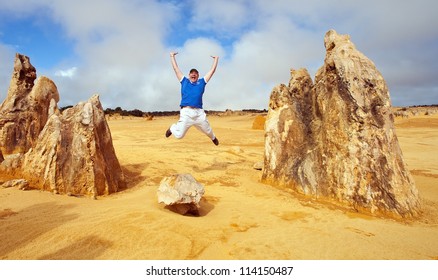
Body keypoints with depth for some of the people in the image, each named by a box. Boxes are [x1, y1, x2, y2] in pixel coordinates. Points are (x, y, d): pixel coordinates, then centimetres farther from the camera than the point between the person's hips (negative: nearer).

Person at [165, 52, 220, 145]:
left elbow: (212, 70, 24)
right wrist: (172, 56, 32)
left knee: (208, 131, 9)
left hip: (199, 113, 2)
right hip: (186, 112, -1)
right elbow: (176, 68, 25)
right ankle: (172, 128, 31)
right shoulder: (184, 81, 18)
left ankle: (213, 138, 46)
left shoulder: (202, 82, 19)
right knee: (179, 135, -5)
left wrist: (216, 59, 30)